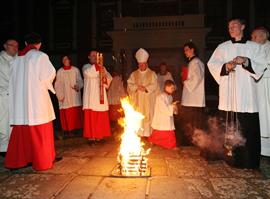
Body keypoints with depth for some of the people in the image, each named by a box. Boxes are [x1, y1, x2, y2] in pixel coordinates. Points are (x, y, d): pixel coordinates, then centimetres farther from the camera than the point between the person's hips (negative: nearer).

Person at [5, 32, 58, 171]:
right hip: (37, 97, -5)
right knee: (40, 131, 3)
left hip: (20, 98, 6)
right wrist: (46, 83, 9)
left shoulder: (18, 58, 10)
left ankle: (16, 160, 22)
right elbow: (50, 73, -10)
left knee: (21, 130, 14)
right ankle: (42, 161, 10)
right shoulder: (40, 56, -6)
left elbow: (13, 79, 11)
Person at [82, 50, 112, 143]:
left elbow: (109, 77, 8)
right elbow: (87, 73, -17)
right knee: (91, 116, -5)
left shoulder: (102, 67, 18)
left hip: (100, 95, 3)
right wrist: (96, 65, -20)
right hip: (90, 96, -3)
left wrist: (105, 79, -13)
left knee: (101, 116, 3)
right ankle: (91, 136, 2)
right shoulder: (86, 67, 7)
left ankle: (100, 135, 13)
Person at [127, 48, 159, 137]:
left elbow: (154, 85, -3)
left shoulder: (152, 74, 7)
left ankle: (147, 133, 0)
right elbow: (130, 85, 3)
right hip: (137, 100, 1)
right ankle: (137, 133, 1)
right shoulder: (134, 74, 12)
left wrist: (145, 88, -16)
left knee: (148, 115, -5)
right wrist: (137, 87, -14)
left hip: (148, 100, -1)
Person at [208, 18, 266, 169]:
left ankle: (250, 162, 14)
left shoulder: (255, 47, 11)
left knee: (249, 128, 0)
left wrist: (246, 61, -12)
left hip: (247, 95, 0)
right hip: (228, 95, 1)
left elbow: (261, 66, 5)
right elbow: (212, 64, 5)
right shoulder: (222, 47, 13)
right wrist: (226, 66, -13)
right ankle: (233, 159, 16)